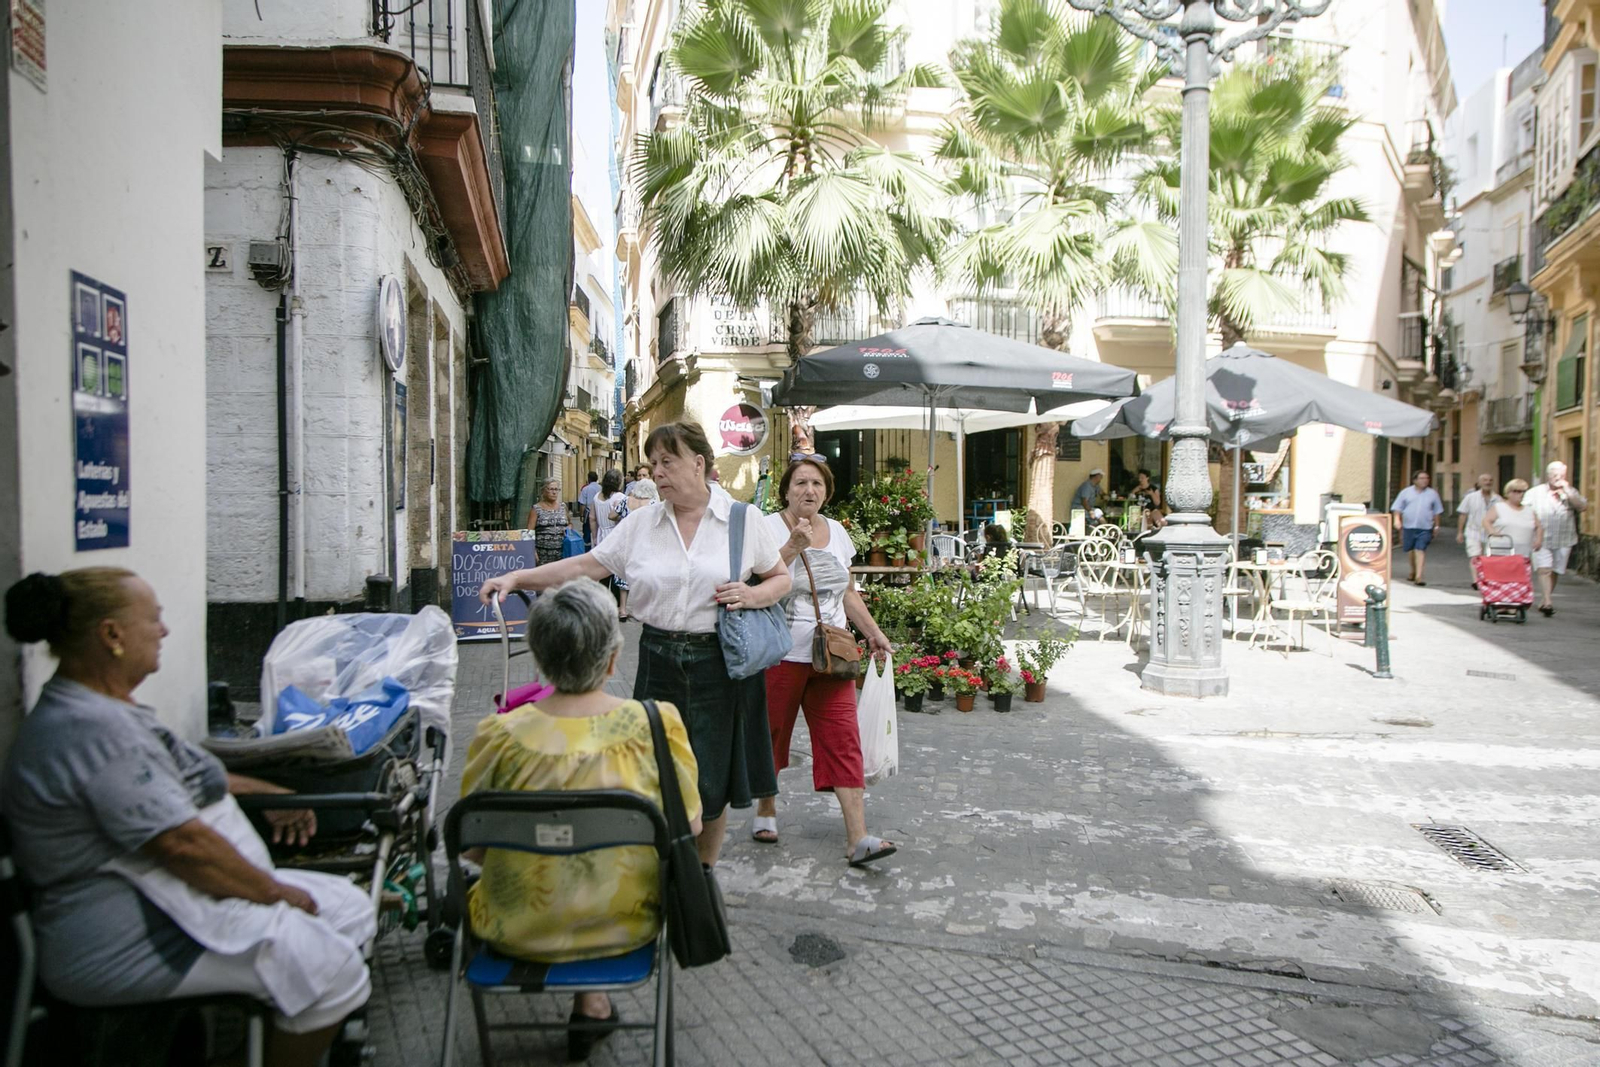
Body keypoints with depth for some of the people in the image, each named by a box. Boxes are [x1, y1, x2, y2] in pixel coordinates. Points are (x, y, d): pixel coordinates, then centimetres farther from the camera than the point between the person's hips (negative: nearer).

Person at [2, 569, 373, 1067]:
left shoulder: (104, 711, 11)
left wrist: (267, 794, 22)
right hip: (129, 938, -11)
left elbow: (180, 778, 27)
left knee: (351, 908, 6)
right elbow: (182, 843, -26)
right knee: (332, 966, -22)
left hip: (163, 896, 11)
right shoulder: (91, 729, -24)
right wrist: (273, 891, -14)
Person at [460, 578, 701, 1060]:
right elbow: (690, 828, -5)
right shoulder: (658, 723, -17)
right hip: (627, 925, 1)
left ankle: (591, 1003, 39)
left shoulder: (500, 735, -18)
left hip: (519, 930, 0)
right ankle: (592, 1001, 34)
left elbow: (472, 847, -5)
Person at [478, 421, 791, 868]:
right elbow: (584, 567, 4)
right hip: (660, 660, 2)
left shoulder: (744, 519, 0)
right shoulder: (640, 524, 6)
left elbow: (781, 578, 7)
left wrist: (753, 595, -14)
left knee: (713, 784, 8)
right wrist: (516, 578, -5)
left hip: (721, 663, -2)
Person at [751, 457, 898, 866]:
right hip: (781, 655, -4)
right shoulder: (770, 528, -6)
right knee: (771, 735, 10)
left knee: (843, 741, -3)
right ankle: (765, 809, 34)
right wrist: (793, 547, -24)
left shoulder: (837, 532, 12)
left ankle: (857, 839, -3)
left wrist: (873, 632, 15)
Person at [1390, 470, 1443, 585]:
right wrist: (1397, 519, -8)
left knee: (1420, 550, -11)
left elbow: (1437, 511, 14)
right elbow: (1397, 507, 6)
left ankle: (1418, 576, -16)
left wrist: (1436, 525, 13)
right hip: (1409, 526, 1)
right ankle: (1413, 571, 34)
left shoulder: (1432, 493, 9)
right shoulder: (1406, 492, 6)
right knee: (1412, 550, 12)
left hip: (1425, 528, -1)